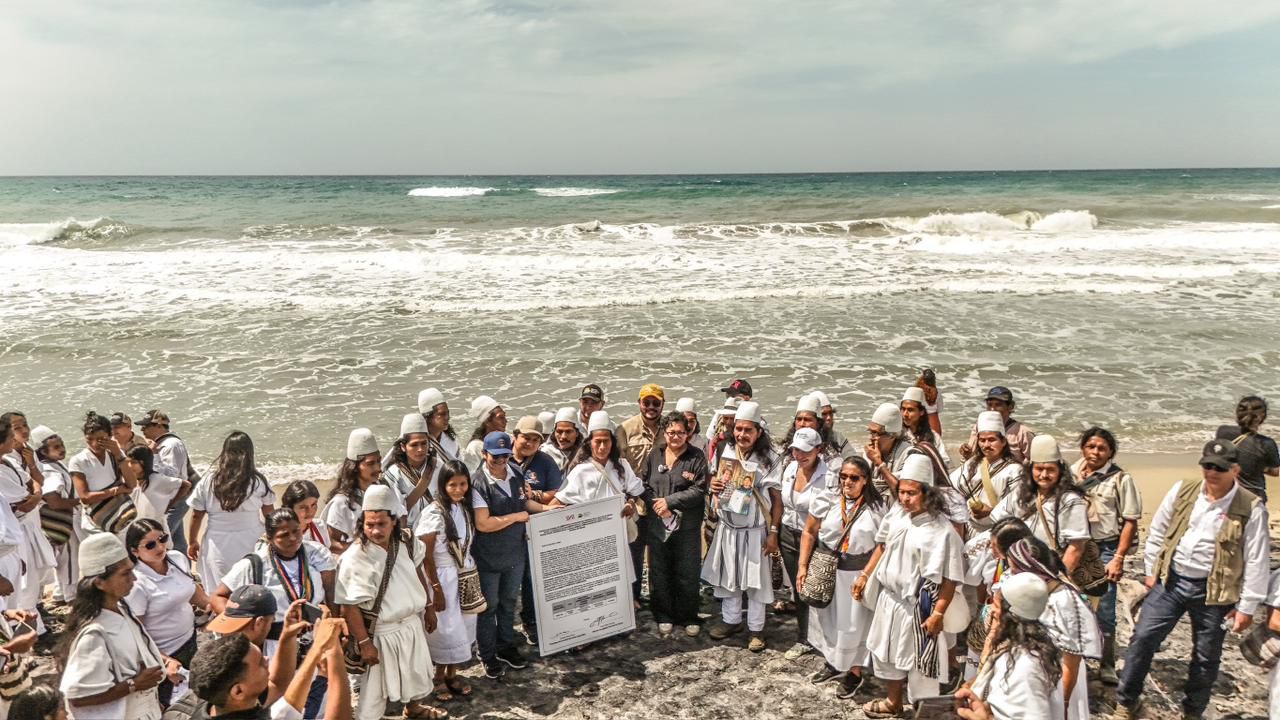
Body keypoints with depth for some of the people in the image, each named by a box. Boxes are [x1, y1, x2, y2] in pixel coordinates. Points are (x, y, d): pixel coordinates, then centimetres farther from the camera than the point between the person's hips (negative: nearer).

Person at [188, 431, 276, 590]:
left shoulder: (208, 481, -4)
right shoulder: (258, 482, -6)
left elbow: (196, 515, 4)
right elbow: (270, 515, 5)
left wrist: (192, 542, 20)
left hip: (218, 547, 1)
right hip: (251, 545, -1)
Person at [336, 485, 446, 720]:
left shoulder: (405, 542, -8)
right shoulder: (355, 558, -28)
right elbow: (350, 606, -25)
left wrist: (428, 607, 15)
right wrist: (364, 642, -23)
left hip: (411, 623, 7)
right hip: (381, 633, -7)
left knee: (416, 671, 28)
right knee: (376, 686, 5)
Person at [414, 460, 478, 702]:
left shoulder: (465, 507, 0)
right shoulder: (434, 513, -20)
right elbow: (425, 556, -15)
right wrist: (436, 588, -13)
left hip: (465, 575, 6)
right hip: (443, 577, -6)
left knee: (462, 626, 13)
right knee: (446, 628, 6)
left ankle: (452, 674, 30)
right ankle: (439, 677, 26)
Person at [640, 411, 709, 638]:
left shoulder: (697, 457, -4)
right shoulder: (654, 454, 5)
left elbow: (699, 490, -12)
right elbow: (642, 483, 5)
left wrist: (670, 501, -15)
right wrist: (656, 505, -10)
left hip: (687, 528, -2)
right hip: (658, 526, 2)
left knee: (687, 575, 6)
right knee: (659, 573, 9)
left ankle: (689, 618, 21)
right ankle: (663, 617, 22)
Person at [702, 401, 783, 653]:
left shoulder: (769, 459, -13)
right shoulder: (726, 453, 1)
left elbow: (777, 499, -10)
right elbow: (716, 479, 18)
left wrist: (774, 532, -13)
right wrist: (713, 485, -6)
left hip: (755, 531, -4)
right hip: (727, 528, 5)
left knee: (756, 581, 5)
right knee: (727, 576, 15)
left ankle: (756, 629, 18)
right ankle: (731, 620, 32)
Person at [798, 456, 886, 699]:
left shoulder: (877, 507, -7)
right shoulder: (826, 500, -5)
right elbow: (809, 533, 0)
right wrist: (803, 566, -4)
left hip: (859, 573, -2)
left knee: (854, 623, 8)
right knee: (826, 617, 15)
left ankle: (854, 673, 27)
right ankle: (833, 663, 37)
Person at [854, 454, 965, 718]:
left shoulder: (942, 531, -23)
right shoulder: (896, 514, -5)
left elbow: (950, 579, -20)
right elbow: (882, 546, 12)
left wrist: (938, 613, -22)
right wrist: (864, 575, 12)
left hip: (918, 605, -7)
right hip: (889, 597, 7)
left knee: (918, 659, 5)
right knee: (889, 652, 24)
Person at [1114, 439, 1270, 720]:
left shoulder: (1251, 509, -9)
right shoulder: (1182, 491, 0)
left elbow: (1256, 562, -6)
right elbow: (1157, 532, 10)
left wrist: (1246, 607, -5)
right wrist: (1151, 571, 10)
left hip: (1213, 591, -2)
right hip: (1170, 581, 2)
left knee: (1206, 657, 11)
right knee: (1143, 639, -1)